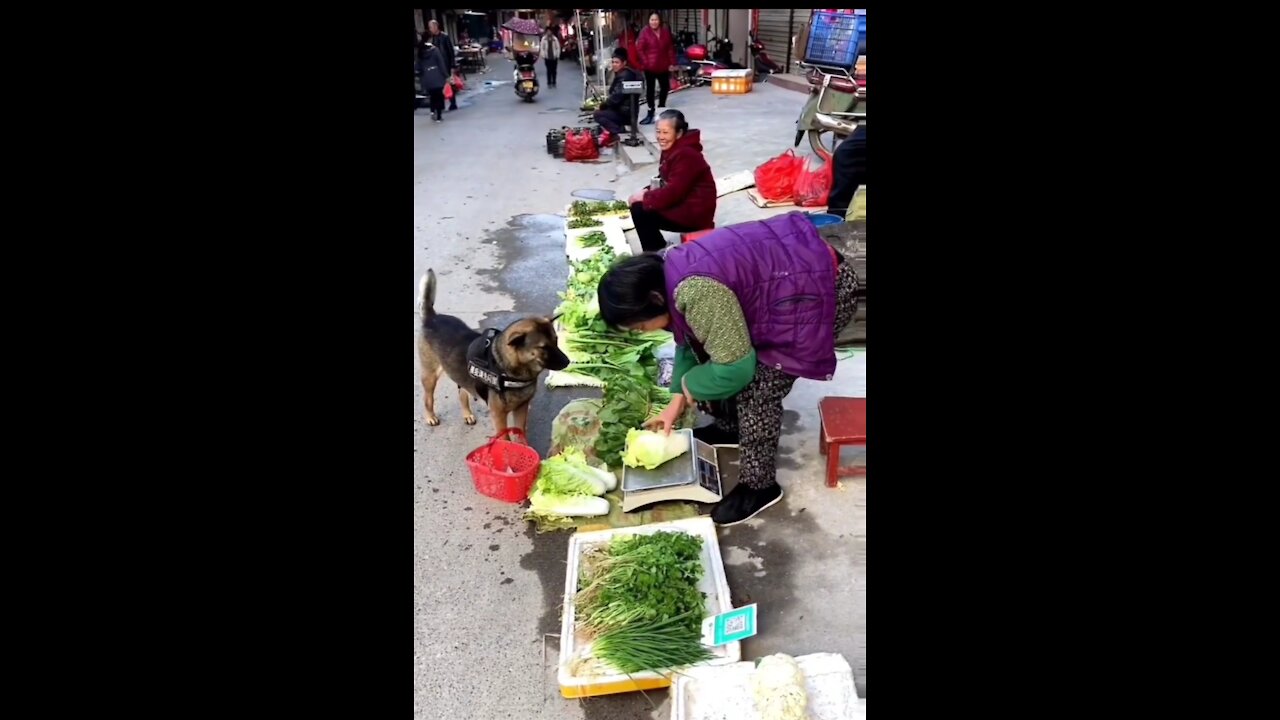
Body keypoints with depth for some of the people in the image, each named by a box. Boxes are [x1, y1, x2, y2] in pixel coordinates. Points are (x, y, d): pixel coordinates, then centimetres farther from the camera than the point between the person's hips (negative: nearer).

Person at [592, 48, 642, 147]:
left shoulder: (625, 76, -16)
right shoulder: (620, 74, 15)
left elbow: (617, 96, -23)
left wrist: (603, 105, -10)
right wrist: (604, 103, 0)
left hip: (626, 112, -10)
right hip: (622, 109, 10)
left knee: (597, 114, -14)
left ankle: (620, 131, -20)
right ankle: (611, 133, 6)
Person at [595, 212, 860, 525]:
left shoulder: (697, 291, -31)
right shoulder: (669, 272, -2)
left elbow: (736, 368, -24)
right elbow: (691, 338, 13)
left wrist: (690, 384, -6)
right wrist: (678, 401, 12)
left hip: (823, 291, -9)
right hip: (791, 273, 10)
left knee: (756, 390, -9)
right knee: (721, 353, 16)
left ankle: (759, 486, 9)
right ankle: (730, 427, 38)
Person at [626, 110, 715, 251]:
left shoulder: (685, 155, -22)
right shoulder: (671, 150, 9)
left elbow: (673, 193, -26)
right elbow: (665, 181, 17)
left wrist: (645, 197, -15)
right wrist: (647, 191, -2)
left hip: (694, 213, -10)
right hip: (680, 204, 10)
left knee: (639, 211, -17)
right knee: (638, 206, 6)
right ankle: (657, 251, 14)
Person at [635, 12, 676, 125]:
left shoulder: (666, 31, 4)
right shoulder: (645, 32, -8)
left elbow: (670, 48, 7)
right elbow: (639, 48, -8)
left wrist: (672, 62, 3)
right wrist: (645, 62, -13)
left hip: (663, 65, 4)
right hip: (650, 66, -4)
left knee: (665, 86, 13)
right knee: (650, 88, 0)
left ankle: (661, 106, 34)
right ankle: (651, 111, 8)